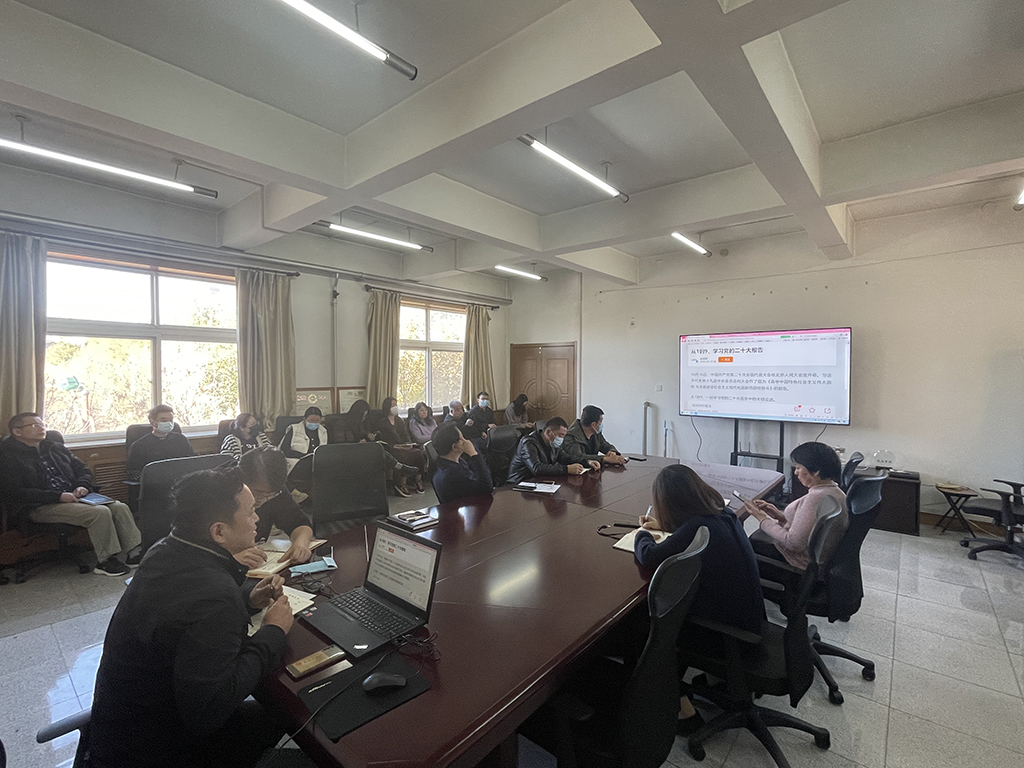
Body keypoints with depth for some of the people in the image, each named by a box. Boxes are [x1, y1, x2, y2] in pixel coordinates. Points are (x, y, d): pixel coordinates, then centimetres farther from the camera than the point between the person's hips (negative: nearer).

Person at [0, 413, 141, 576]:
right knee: (99, 512, -30)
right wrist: (58, 496, -19)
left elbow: (83, 470, 23)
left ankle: (132, 553, -17)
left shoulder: (55, 448, 19)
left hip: (73, 498, 6)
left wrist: (83, 486, 0)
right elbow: (14, 493, -11)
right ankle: (105, 562, -18)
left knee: (120, 507, -18)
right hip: (40, 507, -6)